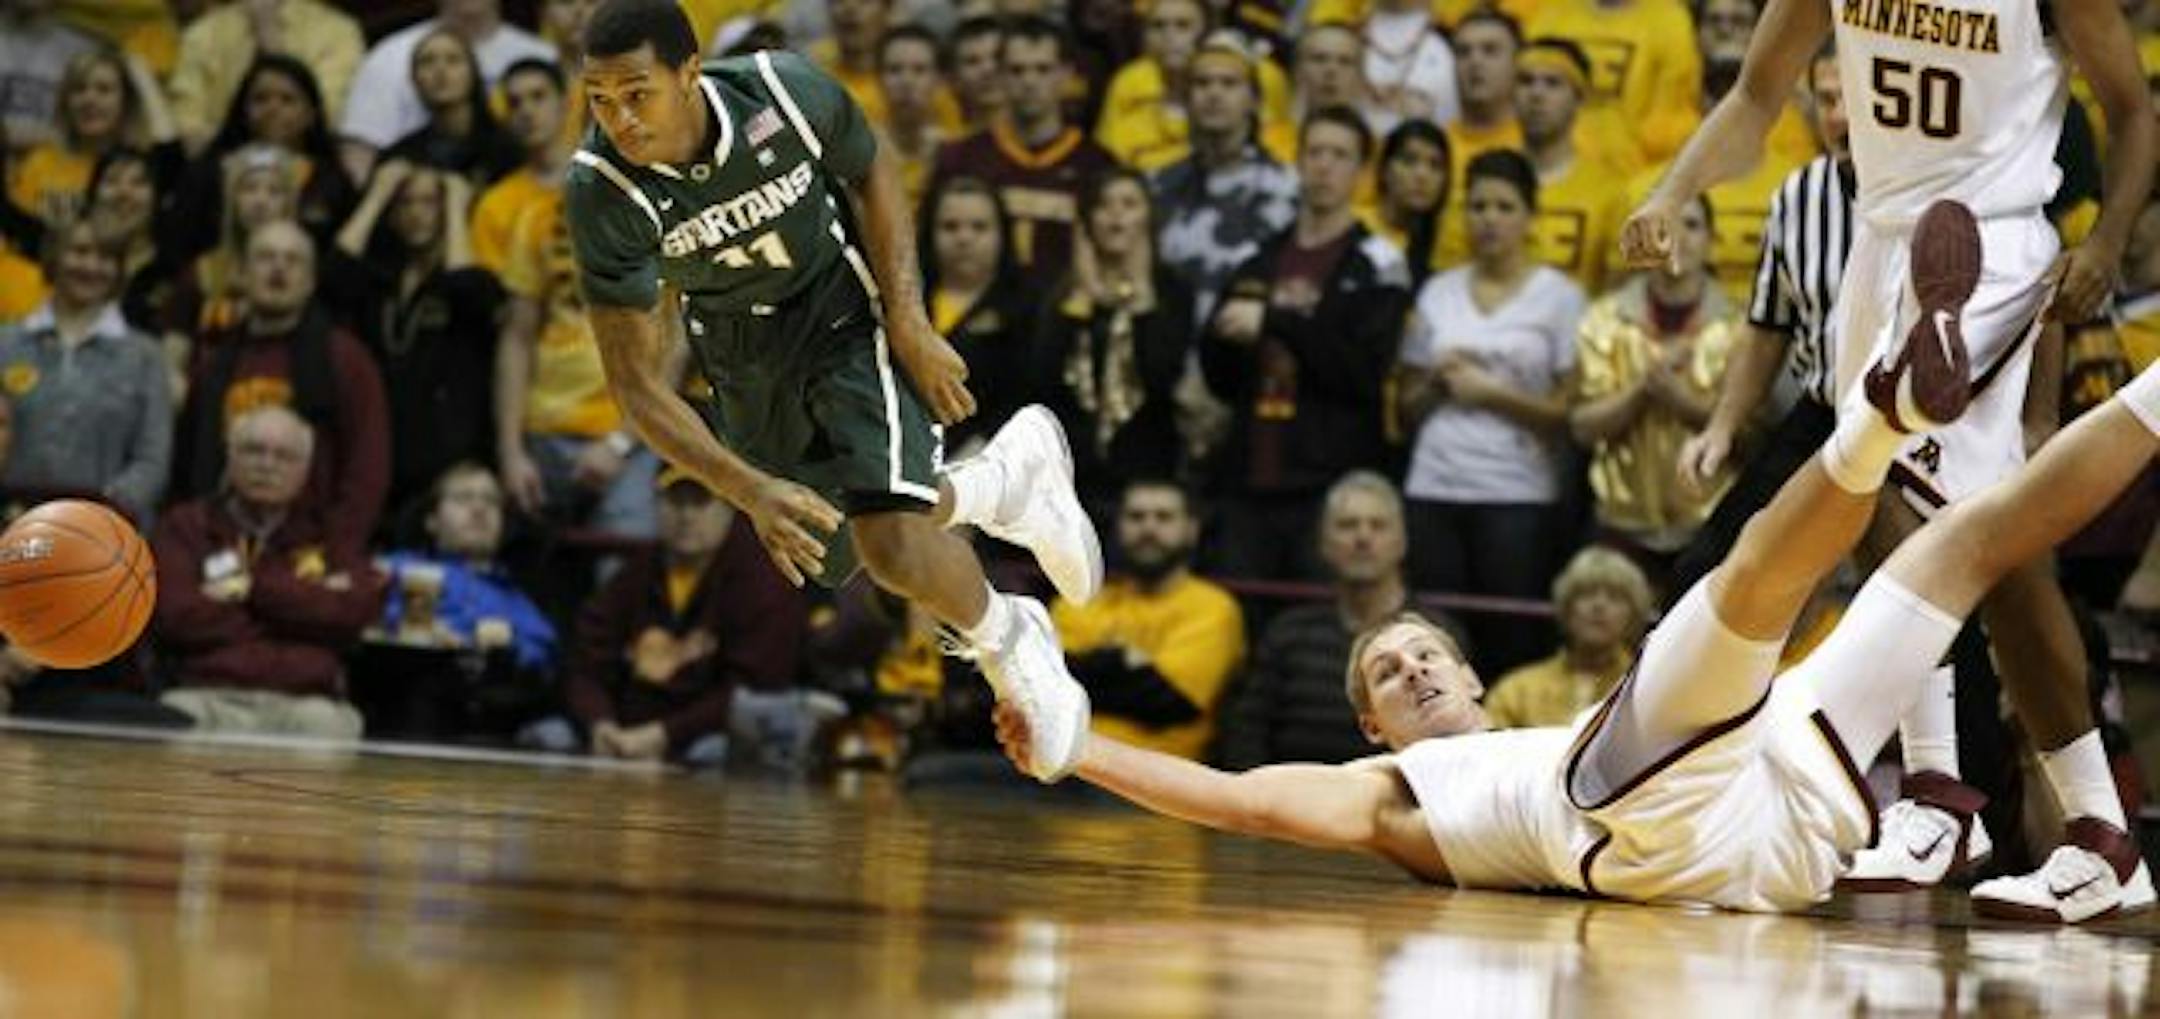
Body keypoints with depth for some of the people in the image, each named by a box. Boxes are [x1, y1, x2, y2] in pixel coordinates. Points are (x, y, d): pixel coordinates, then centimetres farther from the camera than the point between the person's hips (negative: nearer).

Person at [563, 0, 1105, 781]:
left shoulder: (786, 92, -29)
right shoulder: (603, 192, -30)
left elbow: (871, 174, -5)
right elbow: (635, 382, -25)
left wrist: (910, 325, -12)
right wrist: (752, 492, -36)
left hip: (844, 312, -3)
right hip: (740, 357, 3)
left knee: (892, 544, -22)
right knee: (827, 555, 16)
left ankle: (1006, 644, 10)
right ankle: (1009, 478, 42)